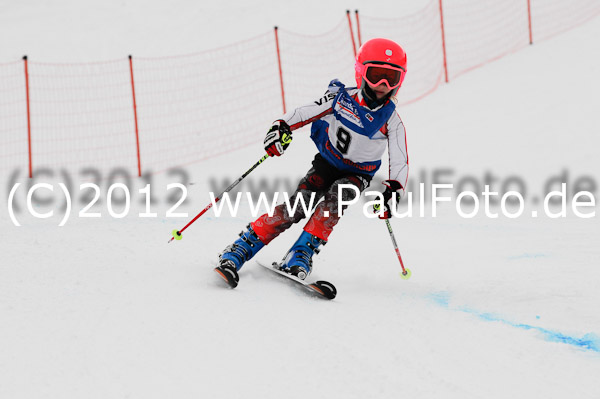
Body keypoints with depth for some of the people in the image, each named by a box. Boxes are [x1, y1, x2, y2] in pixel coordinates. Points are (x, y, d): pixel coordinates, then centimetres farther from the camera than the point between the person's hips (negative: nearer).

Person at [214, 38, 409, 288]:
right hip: (326, 164, -1)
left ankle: (299, 258, -31)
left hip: (357, 175, 1)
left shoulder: (392, 121, -13)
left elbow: (400, 162, -13)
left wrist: (392, 192, -29)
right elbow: (303, 113, -14)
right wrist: (282, 128, -31)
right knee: (297, 206, -20)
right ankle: (238, 251, -20)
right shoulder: (341, 99, -14)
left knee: (334, 199, -32)